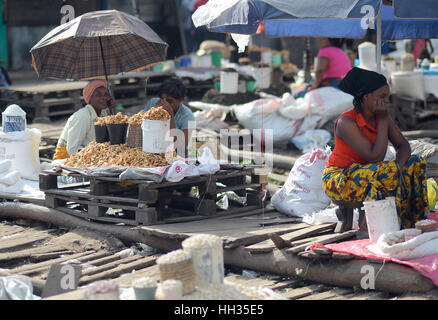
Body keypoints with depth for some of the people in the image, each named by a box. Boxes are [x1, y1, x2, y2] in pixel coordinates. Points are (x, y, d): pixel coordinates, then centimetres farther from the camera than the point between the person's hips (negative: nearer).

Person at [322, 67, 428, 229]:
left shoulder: (381, 116, -1)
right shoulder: (346, 122, -24)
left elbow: (403, 145, 0)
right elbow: (375, 157, -28)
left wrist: (399, 165, -22)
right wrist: (383, 120, -23)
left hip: (364, 174, 8)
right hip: (338, 180, -8)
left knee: (416, 162, -5)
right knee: (389, 171, -32)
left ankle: (412, 222, -7)